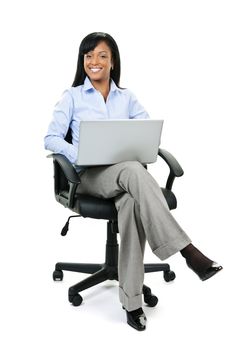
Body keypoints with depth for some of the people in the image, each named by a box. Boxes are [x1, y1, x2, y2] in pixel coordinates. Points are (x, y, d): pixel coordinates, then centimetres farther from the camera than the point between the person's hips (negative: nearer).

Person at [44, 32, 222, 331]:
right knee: (135, 172, -38)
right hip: (90, 175, -2)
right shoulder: (72, 97, 11)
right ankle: (188, 251, -42)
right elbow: (51, 139, 2)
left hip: (126, 172, 3)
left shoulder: (126, 97, 18)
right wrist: (79, 155, -17)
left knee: (132, 201, -37)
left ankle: (131, 300, -34)